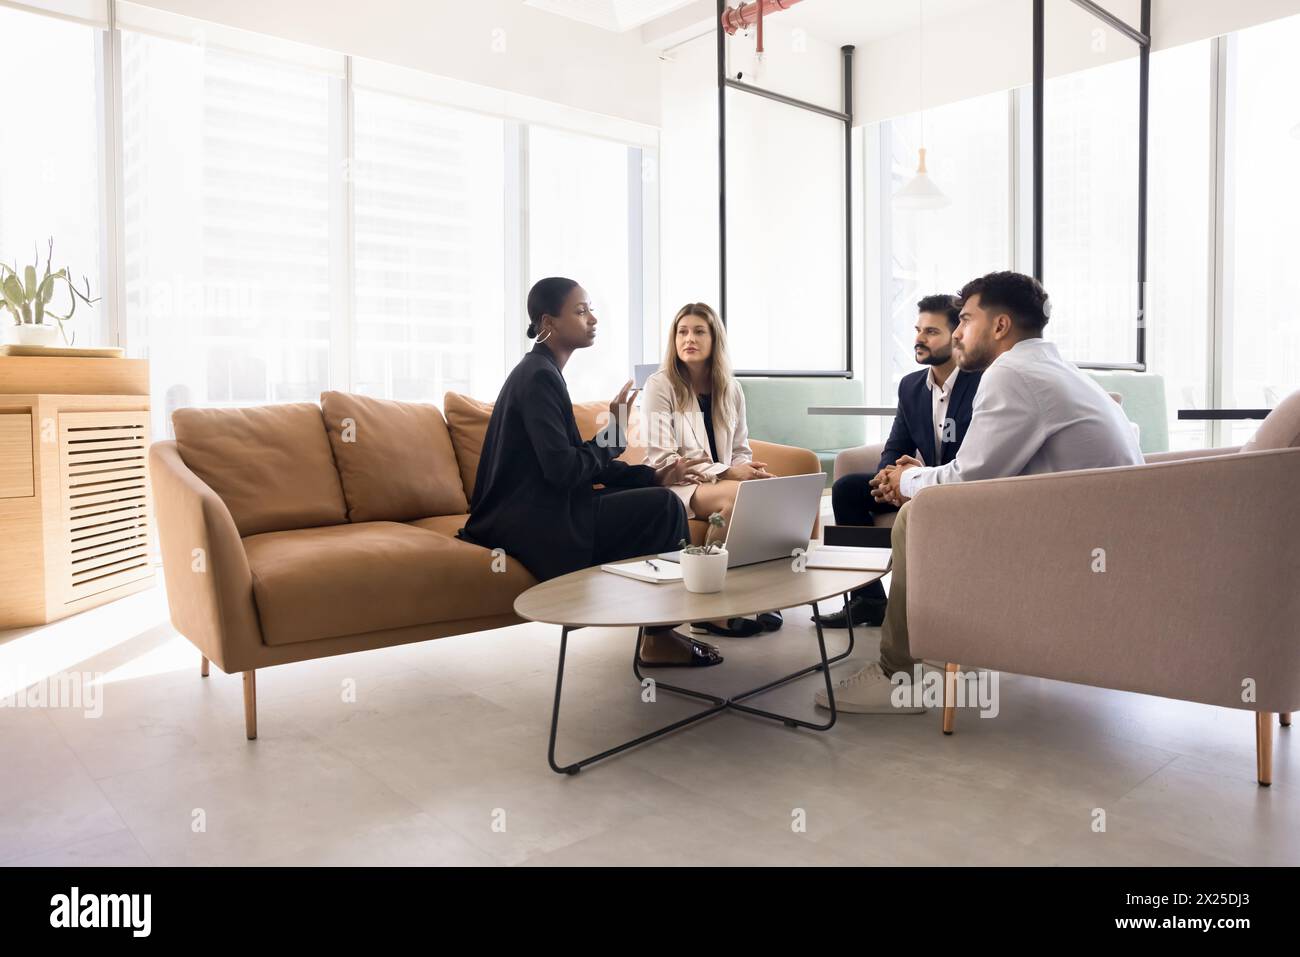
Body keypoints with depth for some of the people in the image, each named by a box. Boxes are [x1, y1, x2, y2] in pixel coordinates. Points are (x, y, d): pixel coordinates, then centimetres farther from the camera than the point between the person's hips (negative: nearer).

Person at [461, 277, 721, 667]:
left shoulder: (541, 371, 15)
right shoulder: (539, 375, -15)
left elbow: (582, 463, 13)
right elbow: (563, 469, -25)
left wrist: (652, 476, 4)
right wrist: (614, 431, -11)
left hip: (538, 509, 10)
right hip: (531, 521, -10)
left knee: (656, 496, 6)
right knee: (664, 506, -14)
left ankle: (660, 624, 9)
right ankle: (659, 637, -1)